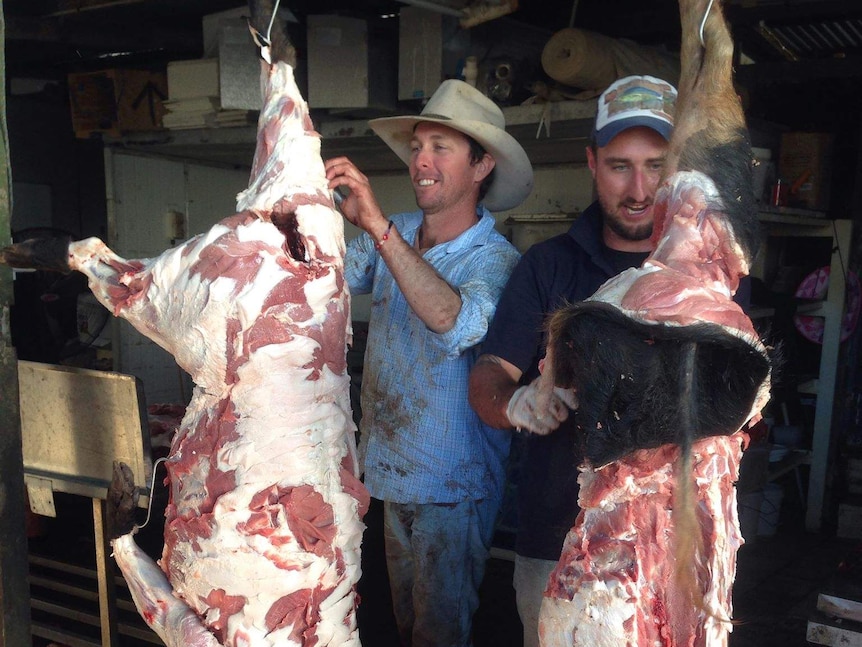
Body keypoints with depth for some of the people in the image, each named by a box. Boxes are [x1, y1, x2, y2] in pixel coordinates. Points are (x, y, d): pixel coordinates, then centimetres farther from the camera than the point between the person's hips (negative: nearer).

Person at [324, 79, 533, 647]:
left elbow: (457, 323, -38)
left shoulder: (494, 258, -19)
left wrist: (378, 226, -43)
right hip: (393, 469, 5)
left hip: (454, 482, -5)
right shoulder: (391, 236, -1)